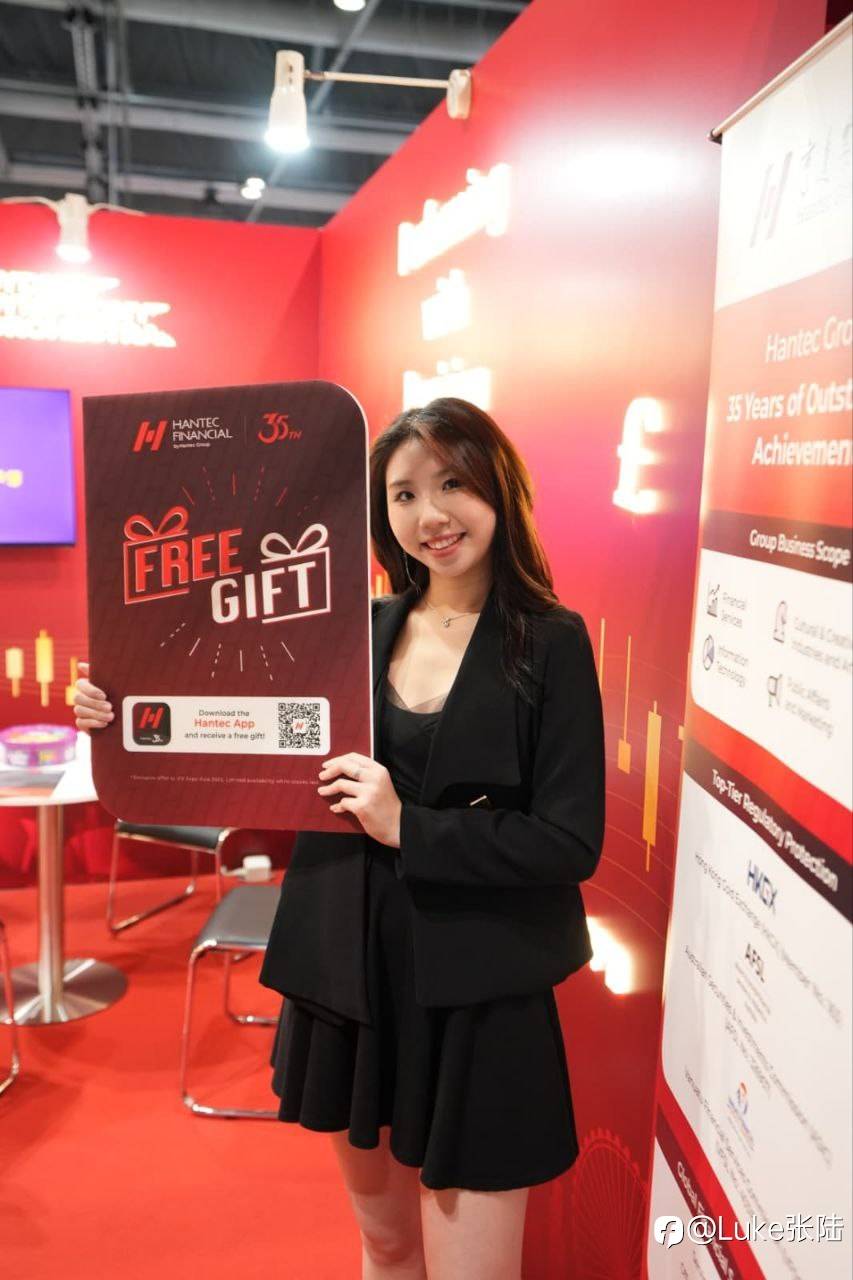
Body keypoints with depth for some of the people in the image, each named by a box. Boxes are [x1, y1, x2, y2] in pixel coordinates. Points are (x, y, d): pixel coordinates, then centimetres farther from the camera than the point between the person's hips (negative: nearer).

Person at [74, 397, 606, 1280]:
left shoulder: (549, 642, -9)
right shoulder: (362, 632, 2)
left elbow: (572, 842, -13)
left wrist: (409, 828, -20)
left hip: (476, 998, -4)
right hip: (349, 973, 4)